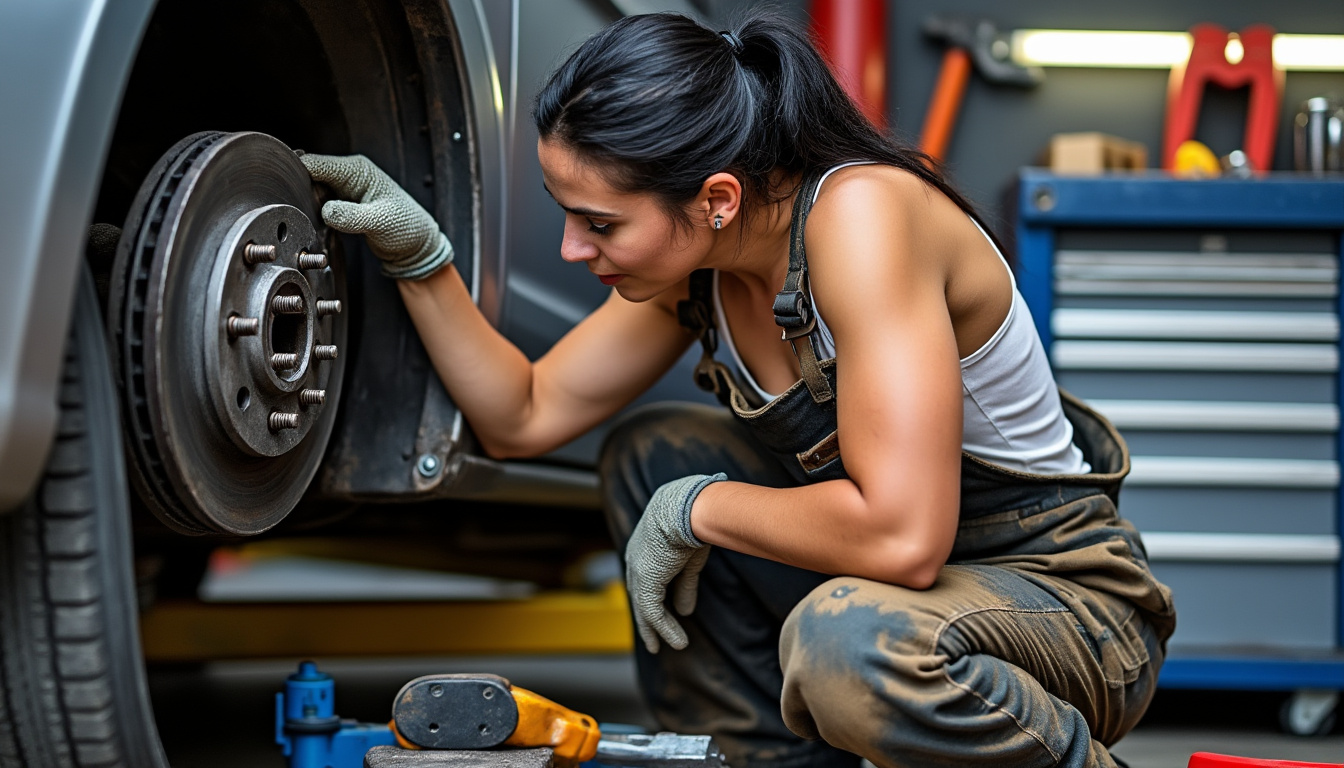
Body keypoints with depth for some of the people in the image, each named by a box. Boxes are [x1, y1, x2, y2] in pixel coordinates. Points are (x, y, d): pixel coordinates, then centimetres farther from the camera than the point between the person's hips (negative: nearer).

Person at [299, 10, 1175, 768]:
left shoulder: (861, 213, -29)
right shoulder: (697, 258, -3)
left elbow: (900, 534, -36)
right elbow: (523, 417, 7)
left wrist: (697, 511, -20)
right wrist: (419, 254, -5)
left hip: (1067, 590, -8)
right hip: (913, 570, 8)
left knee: (845, 640, -36)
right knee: (648, 455, 0)